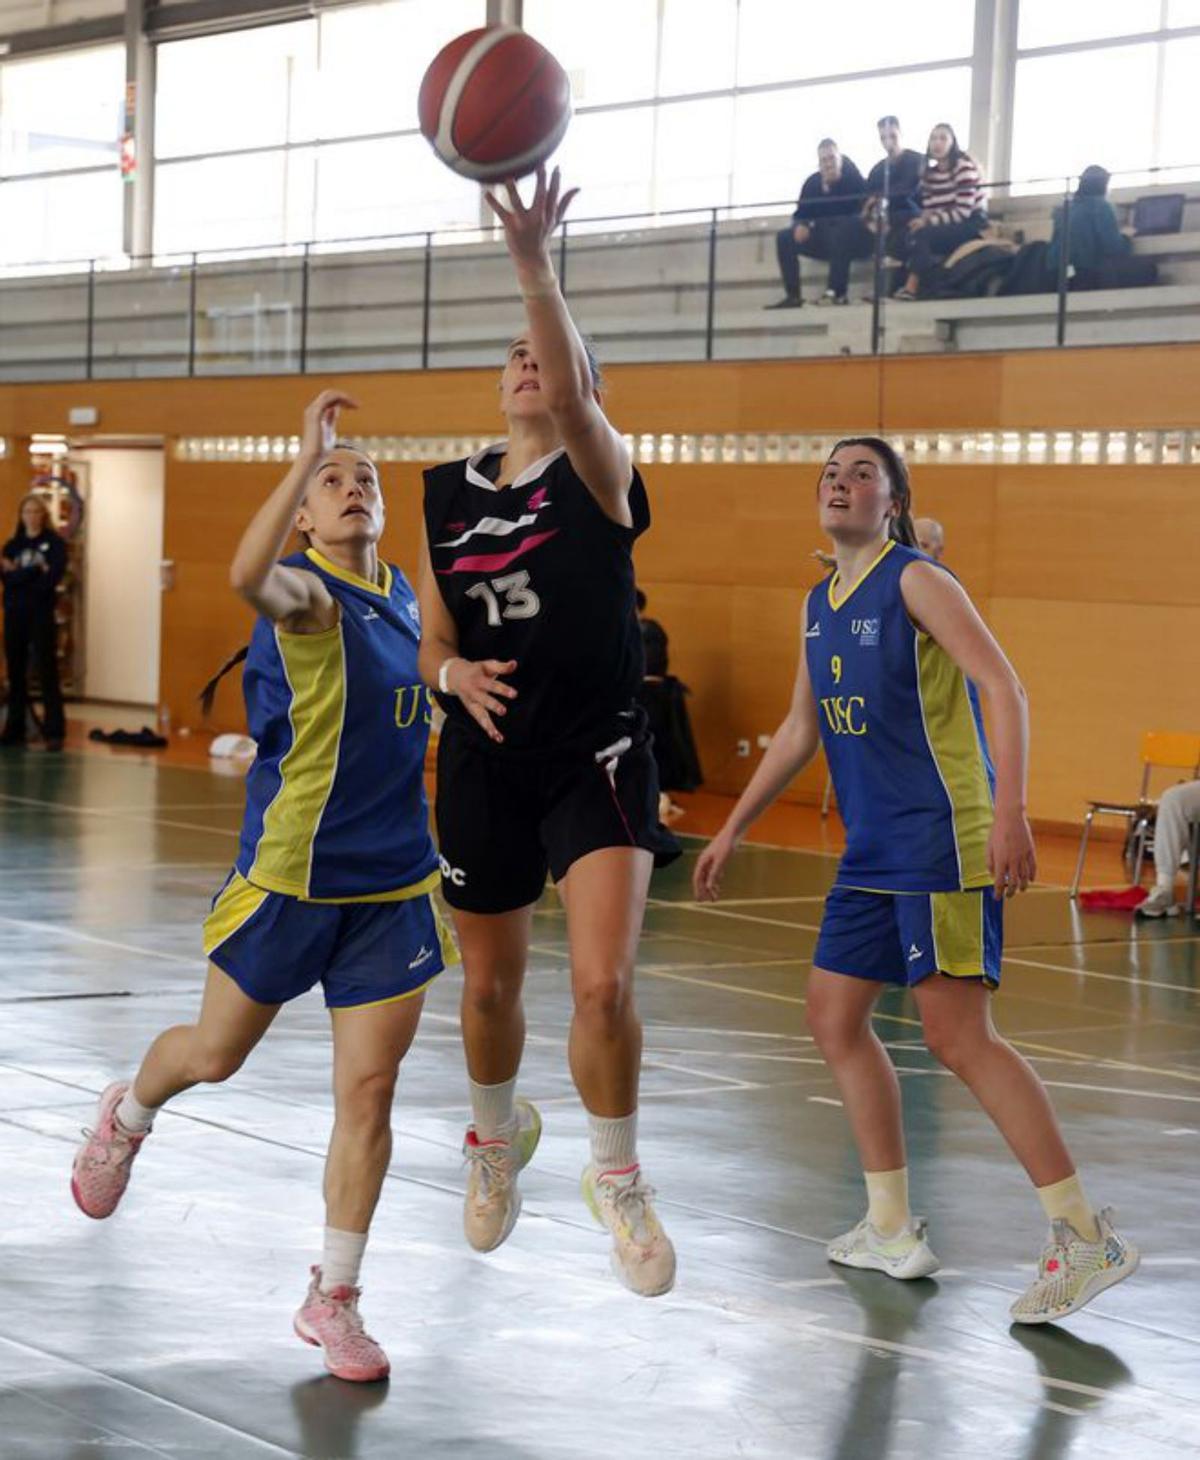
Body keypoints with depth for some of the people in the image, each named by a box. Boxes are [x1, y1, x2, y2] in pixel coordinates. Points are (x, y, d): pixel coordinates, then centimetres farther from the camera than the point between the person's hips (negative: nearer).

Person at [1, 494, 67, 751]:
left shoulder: (55, 544, 1)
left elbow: (52, 578, -11)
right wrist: (35, 571, -15)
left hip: (41, 615, -4)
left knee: (47, 672, -6)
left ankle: (54, 732, -5)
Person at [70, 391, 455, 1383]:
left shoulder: (401, 595, 8)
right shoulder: (306, 595, -15)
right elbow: (250, 576, -41)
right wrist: (307, 454, -42)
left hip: (393, 884, 5)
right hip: (291, 876, -5)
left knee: (369, 1089, 0)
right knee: (214, 1055, 13)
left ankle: (334, 1300, 11)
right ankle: (128, 1116, 48)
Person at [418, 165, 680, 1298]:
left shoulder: (599, 474, -6)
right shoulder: (449, 493, 7)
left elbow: (571, 391, -28)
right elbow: (431, 639, 10)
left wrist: (532, 262, -42)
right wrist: (456, 674, -15)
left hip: (596, 758, -4)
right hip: (486, 760, 4)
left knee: (602, 983, -18)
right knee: (489, 983, 16)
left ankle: (616, 1176, 4)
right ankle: (497, 1135, 45)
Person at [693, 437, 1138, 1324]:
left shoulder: (917, 582, -10)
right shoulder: (820, 604, 14)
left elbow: (1005, 690, -19)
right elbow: (801, 729, 25)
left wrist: (1010, 811, -31)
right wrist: (733, 831, 25)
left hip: (942, 843, -9)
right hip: (873, 851, 9)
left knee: (959, 1037, -13)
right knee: (835, 1017, 10)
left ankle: (1087, 1240, -9)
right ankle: (892, 1230, 19)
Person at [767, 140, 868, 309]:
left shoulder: (853, 179, -7)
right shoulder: (813, 182, 6)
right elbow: (801, 212, 8)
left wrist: (829, 187, -23)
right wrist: (800, 225, -14)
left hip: (849, 237, -6)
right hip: (823, 238, 6)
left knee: (839, 228, -39)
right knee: (784, 237, -10)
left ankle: (836, 292, -43)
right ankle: (792, 296, -17)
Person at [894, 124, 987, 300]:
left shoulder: (963, 167, -13)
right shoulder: (929, 172, 9)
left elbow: (963, 211, -19)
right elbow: (928, 210, 3)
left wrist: (928, 221, -24)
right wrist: (922, 220, -21)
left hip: (972, 224, -7)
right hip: (945, 226, 7)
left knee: (920, 234, -28)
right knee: (908, 232, -18)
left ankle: (912, 287, -24)